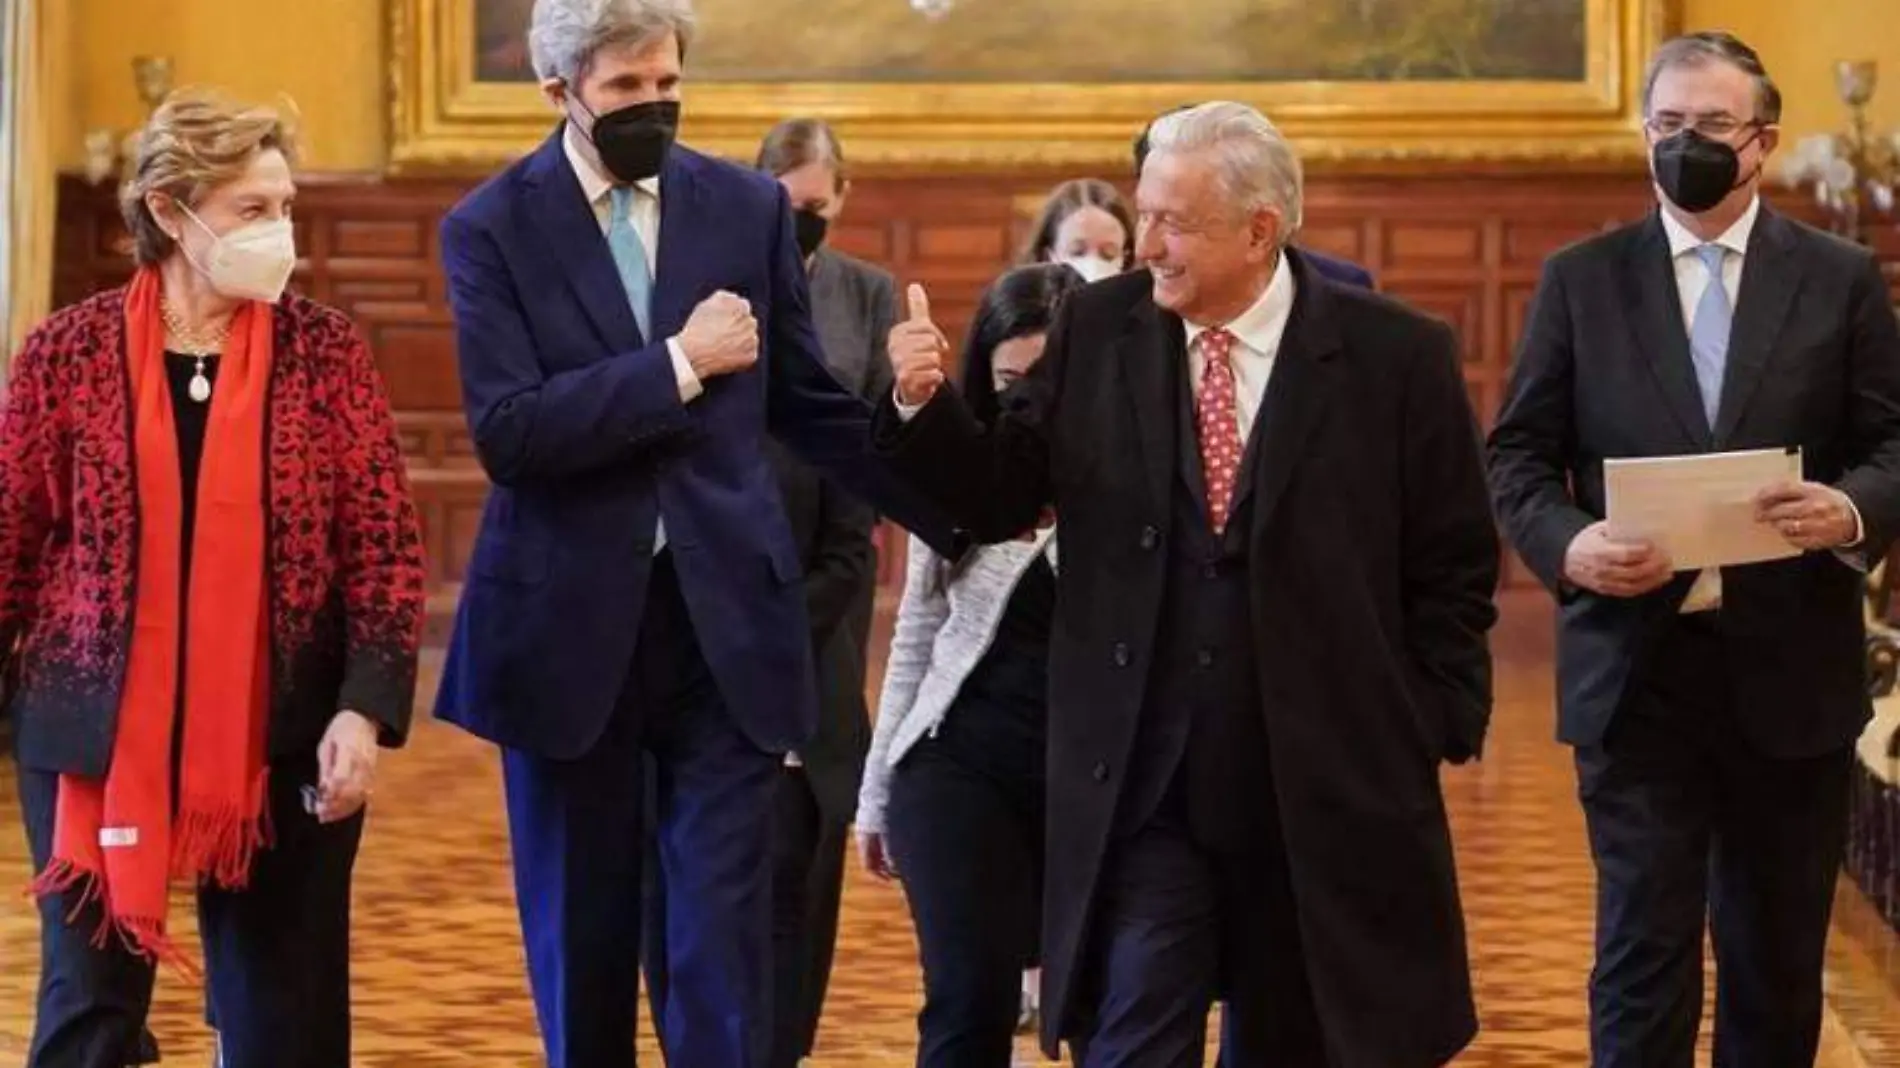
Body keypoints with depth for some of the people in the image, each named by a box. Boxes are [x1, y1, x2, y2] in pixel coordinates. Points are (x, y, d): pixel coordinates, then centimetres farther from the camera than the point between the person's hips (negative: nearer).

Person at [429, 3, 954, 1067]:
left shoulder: (751, 207, 4)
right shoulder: (494, 226, -4)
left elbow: (809, 403, 12)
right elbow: (508, 432, -16)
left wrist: (961, 516, 9)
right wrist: (677, 364, -17)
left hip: (727, 617, 1)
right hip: (571, 622, -1)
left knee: (724, 938, -1)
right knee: (581, 937, 11)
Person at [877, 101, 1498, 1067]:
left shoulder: (1396, 355, -5)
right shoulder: (1097, 329, 1)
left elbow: (1454, 568, 1)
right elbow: (999, 499, 3)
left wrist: (1429, 731, -3)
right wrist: (926, 405, -13)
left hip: (1329, 795, -1)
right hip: (1140, 791, 1)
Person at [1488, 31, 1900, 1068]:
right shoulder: (1580, 279, 5)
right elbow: (1518, 454, 5)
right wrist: (1567, 544, -15)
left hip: (1790, 670, 1)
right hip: (1635, 668, -1)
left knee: (1779, 958, 12)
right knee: (1642, 952, 0)